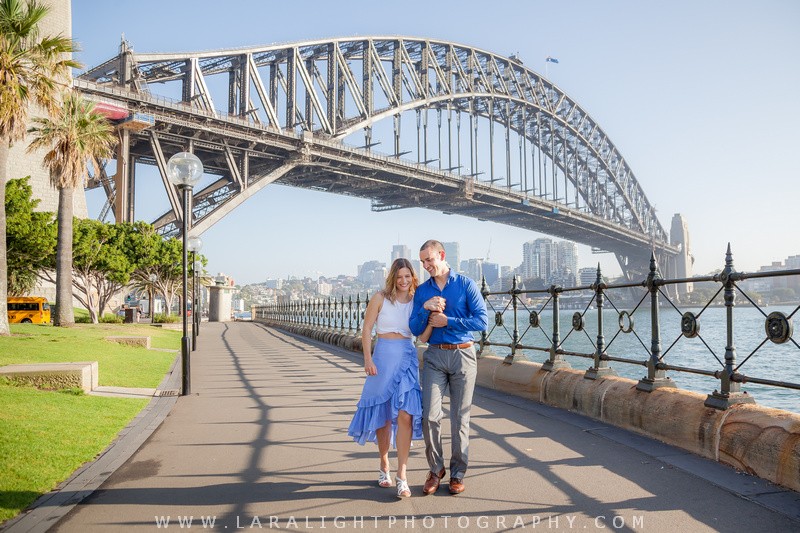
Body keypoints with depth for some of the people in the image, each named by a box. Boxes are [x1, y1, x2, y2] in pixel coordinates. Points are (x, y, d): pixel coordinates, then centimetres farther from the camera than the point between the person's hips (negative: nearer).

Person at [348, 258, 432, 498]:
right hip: (383, 357, -1)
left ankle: (402, 477, -2)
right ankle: (384, 466, 30)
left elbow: (423, 337, 0)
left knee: (405, 415, -8)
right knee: (383, 415, 9)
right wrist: (367, 359, -10)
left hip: (408, 358, 1)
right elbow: (366, 329, -1)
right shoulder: (380, 298, -1)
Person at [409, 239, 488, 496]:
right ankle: (435, 469, 13)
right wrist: (425, 309, -13)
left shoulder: (466, 285, 0)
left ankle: (458, 473, 18)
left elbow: (481, 321, -8)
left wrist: (447, 321, -11)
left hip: (463, 355, -2)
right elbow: (415, 329, 5)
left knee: (460, 417, 5)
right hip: (434, 356, 2)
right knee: (430, 415, -6)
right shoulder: (422, 291, 9)